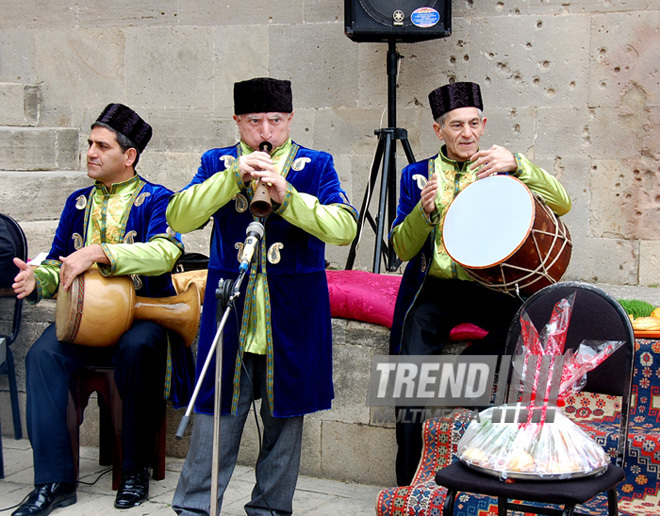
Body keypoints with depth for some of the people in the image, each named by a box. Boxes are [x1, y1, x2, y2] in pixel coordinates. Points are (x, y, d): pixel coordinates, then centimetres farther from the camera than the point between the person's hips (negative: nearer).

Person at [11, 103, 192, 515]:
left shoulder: (156, 200, 0)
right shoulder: (79, 202, 18)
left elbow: (164, 252, -20)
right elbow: (59, 262, 20)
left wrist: (99, 253, -30)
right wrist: (38, 278, -5)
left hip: (142, 315, -4)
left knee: (137, 349, -37)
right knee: (43, 355, -24)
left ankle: (136, 470, -18)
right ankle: (54, 481, -20)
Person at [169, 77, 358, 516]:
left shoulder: (316, 165, 6)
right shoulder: (218, 163, 9)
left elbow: (344, 229, -9)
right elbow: (179, 219, -6)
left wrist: (286, 195, -21)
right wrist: (234, 176, -15)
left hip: (292, 315, 0)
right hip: (230, 311, 0)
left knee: (285, 418, 7)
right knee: (216, 415, 0)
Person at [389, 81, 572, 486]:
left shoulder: (501, 170, 9)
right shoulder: (418, 175, 11)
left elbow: (561, 205, -7)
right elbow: (401, 248, 3)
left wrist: (516, 164, -20)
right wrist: (424, 211, -16)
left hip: (489, 286, 0)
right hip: (434, 288, 0)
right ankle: (409, 485, -3)